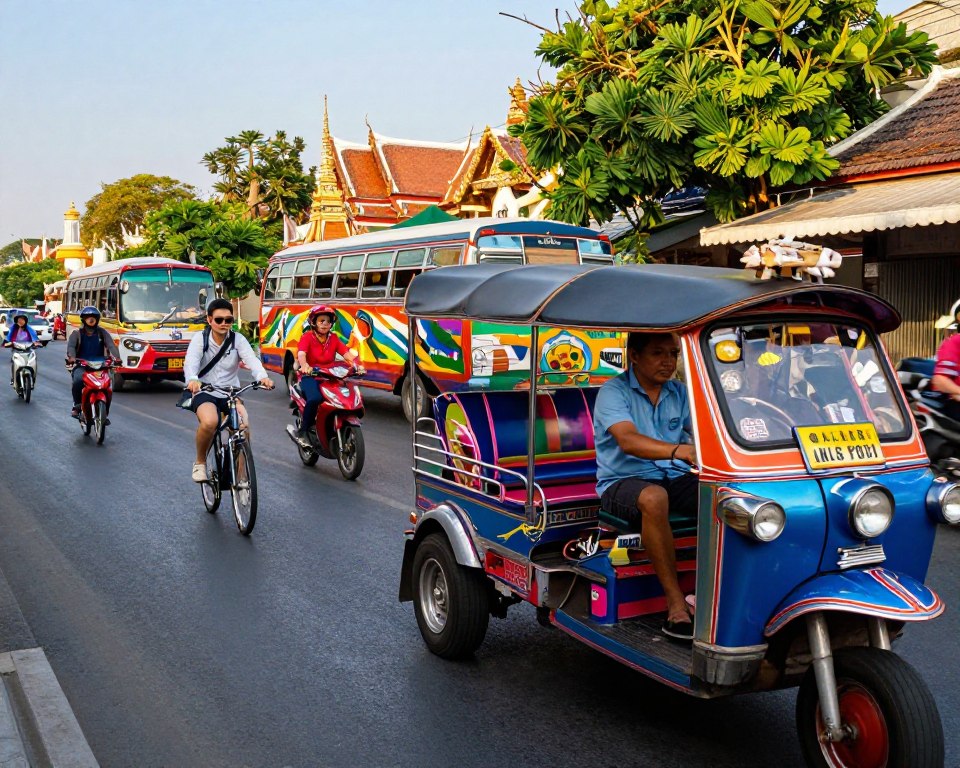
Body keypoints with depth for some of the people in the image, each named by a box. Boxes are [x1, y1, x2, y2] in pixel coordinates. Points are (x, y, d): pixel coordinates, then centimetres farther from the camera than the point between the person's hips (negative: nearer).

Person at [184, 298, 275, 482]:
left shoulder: (238, 340, -1)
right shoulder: (200, 339, -3)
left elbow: (252, 360, -19)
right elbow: (190, 362, -21)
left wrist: (262, 377, -41)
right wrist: (192, 380, -45)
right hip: (205, 392, -1)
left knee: (243, 426, -27)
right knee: (209, 422, -33)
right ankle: (200, 462, -5)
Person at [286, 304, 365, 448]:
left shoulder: (333, 338, 11)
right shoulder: (307, 337, -2)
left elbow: (346, 353, -3)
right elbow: (301, 354, -22)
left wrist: (357, 365, -24)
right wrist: (304, 365, -46)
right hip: (310, 377, -4)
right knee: (315, 399, -36)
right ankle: (303, 432, -21)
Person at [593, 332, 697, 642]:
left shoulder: (679, 392, 13)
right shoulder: (613, 392, -7)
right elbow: (628, 441, -25)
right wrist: (678, 450, -42)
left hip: (675, 478, 6)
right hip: (623, 482, -5)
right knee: (653, 497, -39)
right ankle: (676, 603, -31)